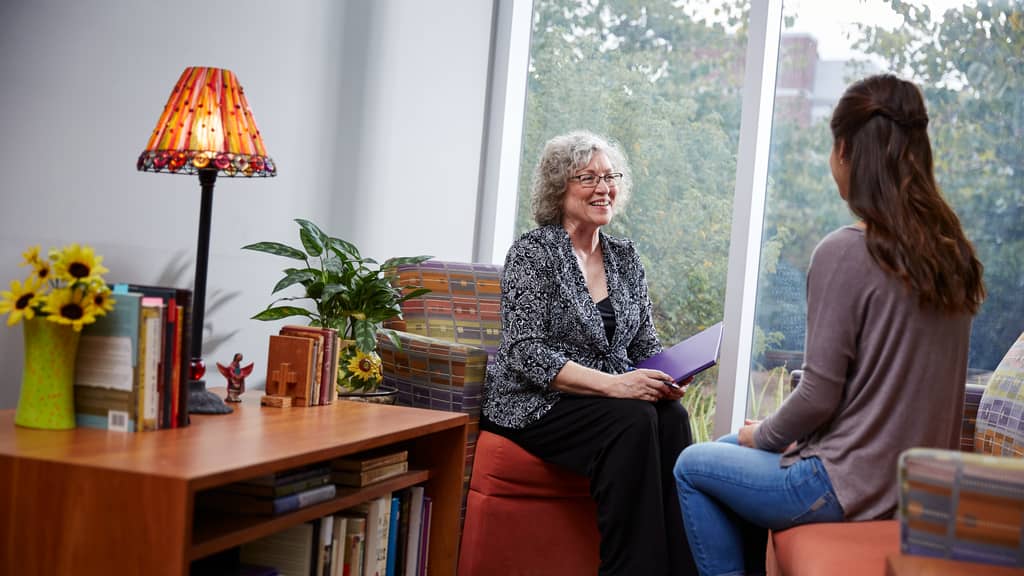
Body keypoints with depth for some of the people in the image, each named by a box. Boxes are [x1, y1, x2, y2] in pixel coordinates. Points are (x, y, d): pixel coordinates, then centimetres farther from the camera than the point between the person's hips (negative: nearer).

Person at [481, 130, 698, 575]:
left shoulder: (625, 257, 13)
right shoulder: (533, 251, -5)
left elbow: (646, 345, 16)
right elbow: (526, 354, -15)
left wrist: (667, 375, -9)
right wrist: (611, 384, -26)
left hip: (612, 396, 5)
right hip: (534, 404, -5)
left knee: (672, 417, -27)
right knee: (633, 420, -32)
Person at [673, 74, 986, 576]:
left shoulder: (844, 253, -20)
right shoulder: (950, 251, 2)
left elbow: (819, 396, -18)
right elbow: (897, 380, 10)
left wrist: (762, 435, 2)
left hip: (853, 488, -7)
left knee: (692, 467, 15)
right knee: (733, 451, 27)